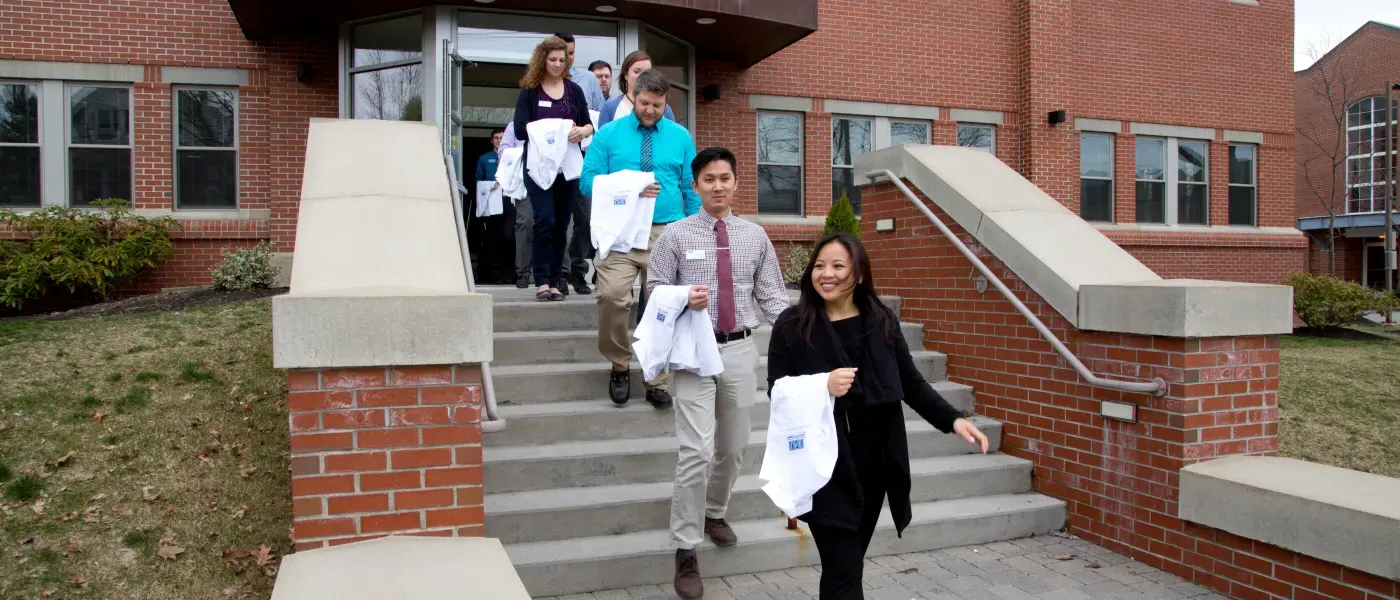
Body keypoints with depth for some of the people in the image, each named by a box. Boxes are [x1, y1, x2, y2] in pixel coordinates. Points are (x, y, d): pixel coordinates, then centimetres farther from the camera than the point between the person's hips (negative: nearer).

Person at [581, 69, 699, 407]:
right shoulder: (609, 134, 8)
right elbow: (588, 180, 3)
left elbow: (691, 190, 13)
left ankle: (658, 383, 12)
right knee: (611, 295, -22)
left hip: (667, 232, 2)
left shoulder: (681, 137, 12)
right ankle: (619, 366, 1)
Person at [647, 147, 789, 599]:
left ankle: (713, 513, 42)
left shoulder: (755, 236, 7)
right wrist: (683, 299, -19)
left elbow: (772, 295, 5)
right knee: (697, 451, -11)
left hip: (740, 350, 4)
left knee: (734, 447, 16)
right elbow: (655, 287, 2)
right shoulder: (675, 235, 0)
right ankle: (685, 552, 1)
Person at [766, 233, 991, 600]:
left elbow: (911, 384, 9)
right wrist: (822, 386, -20)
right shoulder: (791, 326, -4)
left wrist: (953, 420, -3)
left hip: (875, 463, 4)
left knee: (844, 565, 15)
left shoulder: (882, 321, 4)